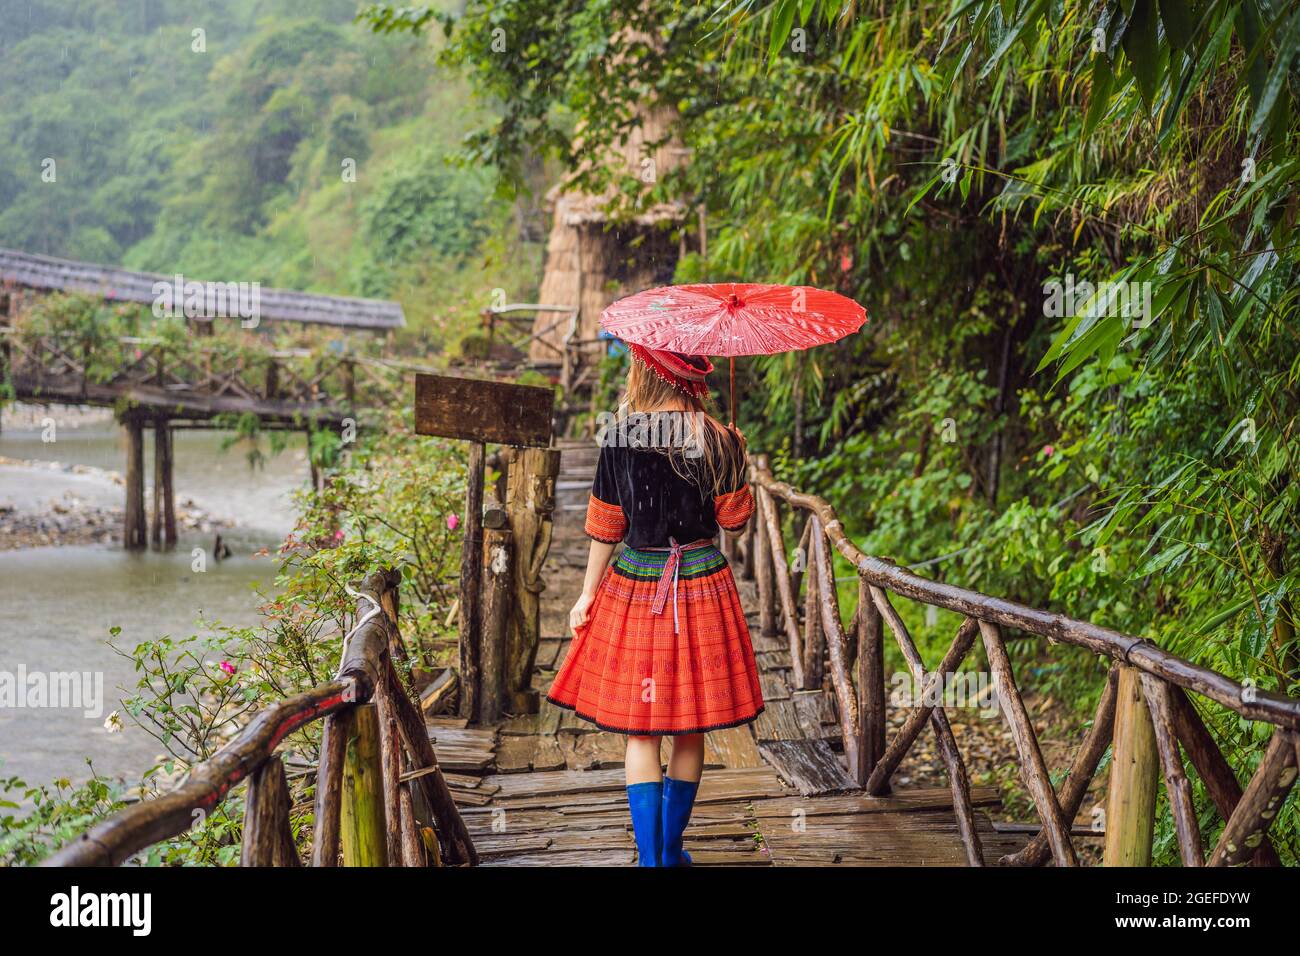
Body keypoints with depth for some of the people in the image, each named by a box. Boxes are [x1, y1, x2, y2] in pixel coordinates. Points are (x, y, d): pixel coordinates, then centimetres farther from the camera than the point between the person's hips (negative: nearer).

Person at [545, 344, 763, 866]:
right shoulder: (719, 441, -7)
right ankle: (671, 851, 23)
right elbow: (735, 523, 1)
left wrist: (588, 593, 10)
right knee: (690, 731, 13)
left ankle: (649, 857, 1)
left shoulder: (619, 438, -7)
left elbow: (605, 528, -1)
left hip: (635, 584, -1)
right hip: (701, 585, 1)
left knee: (640, 732, 5)